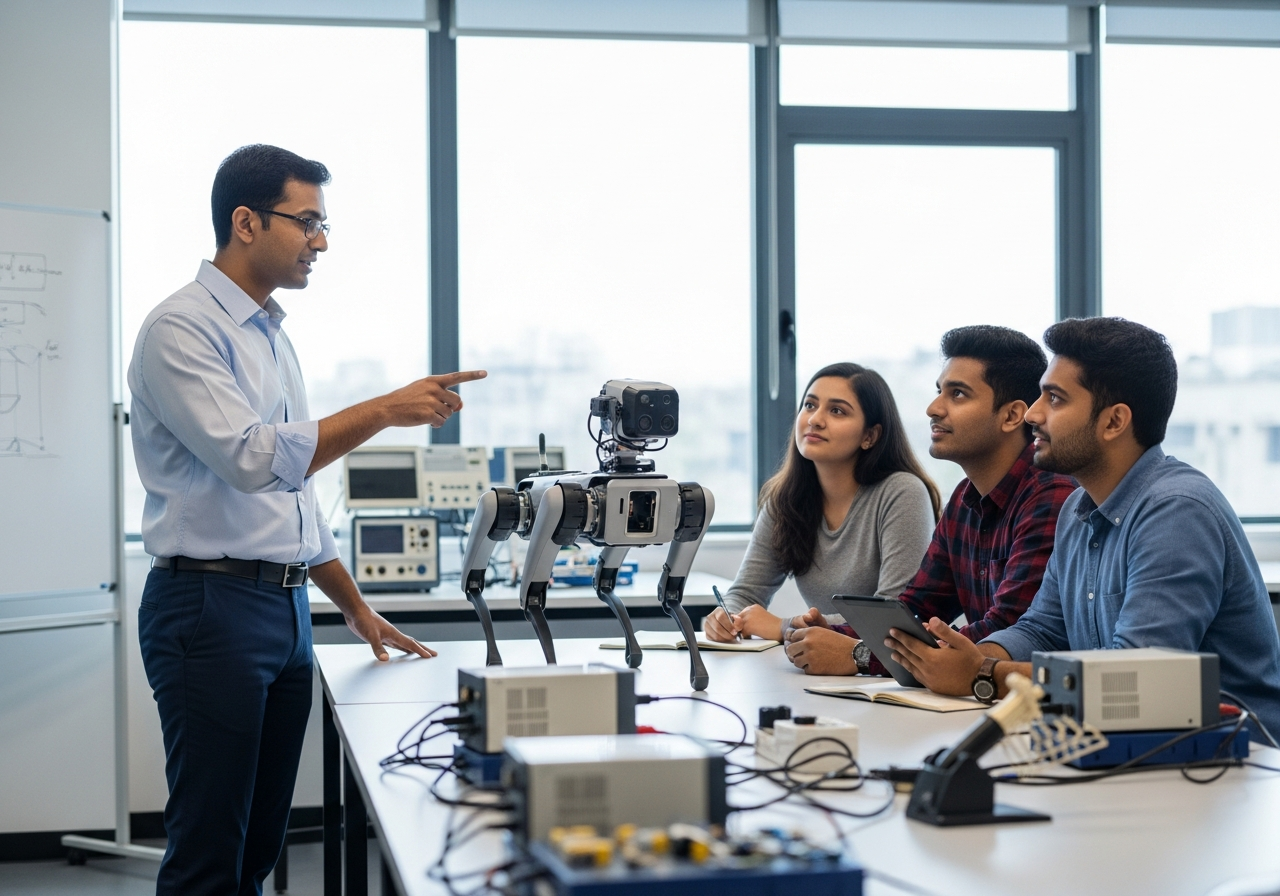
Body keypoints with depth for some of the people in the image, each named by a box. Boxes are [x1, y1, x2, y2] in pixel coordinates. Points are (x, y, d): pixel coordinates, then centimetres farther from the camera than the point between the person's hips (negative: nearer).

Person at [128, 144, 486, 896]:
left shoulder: (273, 337, 18)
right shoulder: (182, 329, -10)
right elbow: (250, 458, -22)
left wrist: (357, 608, 24)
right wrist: (385, 411, -22)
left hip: (288, 608, 9)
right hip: (212, 605, -9)